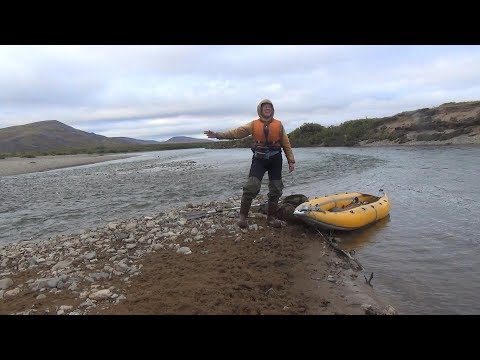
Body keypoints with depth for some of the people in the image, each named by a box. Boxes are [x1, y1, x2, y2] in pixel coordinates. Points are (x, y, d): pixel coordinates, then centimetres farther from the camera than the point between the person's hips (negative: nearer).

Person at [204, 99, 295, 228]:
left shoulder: (278, 125, 5)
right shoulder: (254, 124, 3)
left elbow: (286, 144, 7)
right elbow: (237, 132, -5)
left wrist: (291, 161, 2)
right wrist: (218, 135, -16)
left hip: (275, 159, 2)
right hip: (259, 159, -1)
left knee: (276, 190, 5)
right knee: (251, 186, -15)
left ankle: (271, 217, 20)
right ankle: (243, 216, 0)